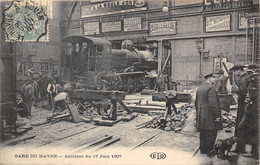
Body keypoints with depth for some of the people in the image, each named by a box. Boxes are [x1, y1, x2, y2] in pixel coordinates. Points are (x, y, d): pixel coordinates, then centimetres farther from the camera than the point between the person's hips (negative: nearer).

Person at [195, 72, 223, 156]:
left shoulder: (199, 88, 12)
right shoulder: (211, 88, -16)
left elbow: (196, 102, 18)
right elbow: (213, 103, -22)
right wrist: (217, 116, -17)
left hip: (201, 116, 9)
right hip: (210, 117, -9)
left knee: (203, 133, 16)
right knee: (211, 134, 3)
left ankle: (202, 149, 26)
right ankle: (209, 151, 10)